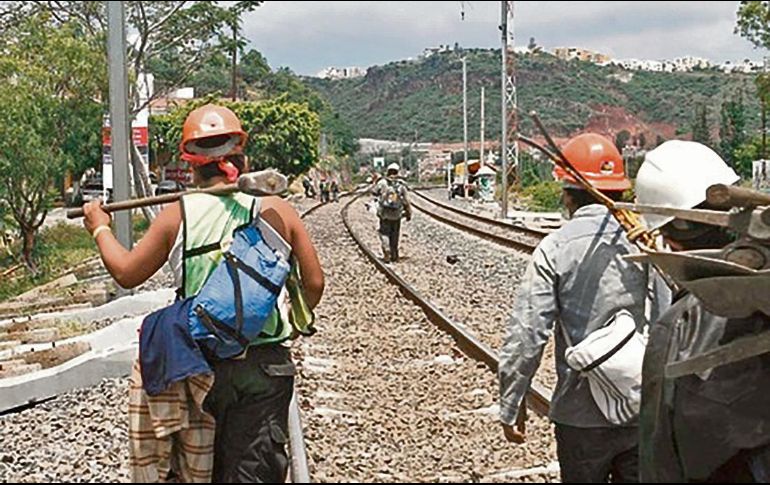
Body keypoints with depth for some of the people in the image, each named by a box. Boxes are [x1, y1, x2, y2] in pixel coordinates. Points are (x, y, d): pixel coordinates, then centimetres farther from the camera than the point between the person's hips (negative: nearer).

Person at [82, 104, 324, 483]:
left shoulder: (177, 215, -5)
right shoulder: (277, 210, -4)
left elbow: (126, 273, 6)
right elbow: (314, 283, 0)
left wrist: (100, 228, 23)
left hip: (201, 363, 1)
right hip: (266, 363, -1)